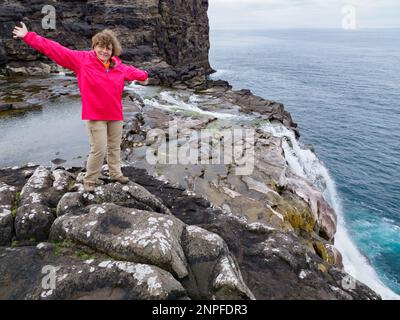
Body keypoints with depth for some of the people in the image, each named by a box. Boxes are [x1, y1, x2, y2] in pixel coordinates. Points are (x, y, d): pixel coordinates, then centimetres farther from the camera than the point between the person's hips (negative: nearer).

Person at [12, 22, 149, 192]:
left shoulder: (119, 67, 4)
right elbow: (54, 49, -8)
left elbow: (132, 71, 26)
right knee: (99, 149, -5)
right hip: (95, 115, -5)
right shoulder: (82, 59, -7)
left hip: (115, 114, 5)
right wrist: (29, 36, -9)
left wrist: (144, 75, 45)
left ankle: (116, 174, 35)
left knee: (115, 147, 16)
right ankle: (90, 180, 16)